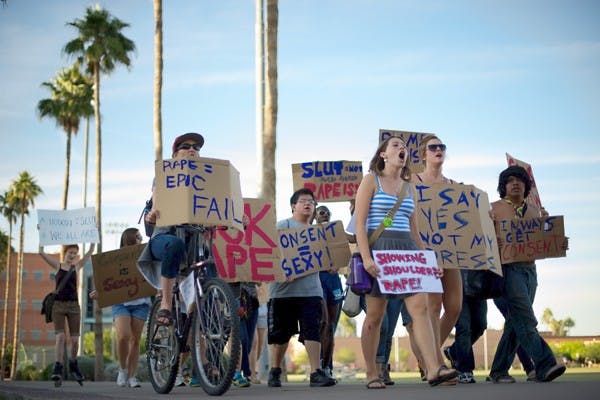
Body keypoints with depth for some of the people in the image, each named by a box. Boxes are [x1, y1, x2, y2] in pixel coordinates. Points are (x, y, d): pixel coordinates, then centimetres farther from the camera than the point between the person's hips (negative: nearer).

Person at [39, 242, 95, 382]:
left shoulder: (77, 267, 9)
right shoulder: (58, 266, 7)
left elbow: (90, 251, 6)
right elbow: (41, 252, 1)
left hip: (73, 305, 1)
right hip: (58, 305, -1)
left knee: (75, 339, 1)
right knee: (60, 336, -14)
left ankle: (73, 365, 22)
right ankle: (58, 367, -14)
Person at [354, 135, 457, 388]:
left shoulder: (408, 187, 18)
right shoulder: (371, 180, 2)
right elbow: (359, 223, -6)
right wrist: (366, 257, -18)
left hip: (407, 249, 5)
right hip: (379, 248, -5)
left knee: (420, 306, -10)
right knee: (375, 314, -1)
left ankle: (433, 368, -17)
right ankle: (371, 373, 9)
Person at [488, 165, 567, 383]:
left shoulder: (535, 211, 18)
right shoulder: (494, 208, 3)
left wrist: (560, 244, -1)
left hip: (530, 269, 6)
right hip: (508, 268, -6)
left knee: (516, 322, 5)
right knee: (526, 319, -16)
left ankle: (499, 371, 12)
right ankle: (545, 365, -21)